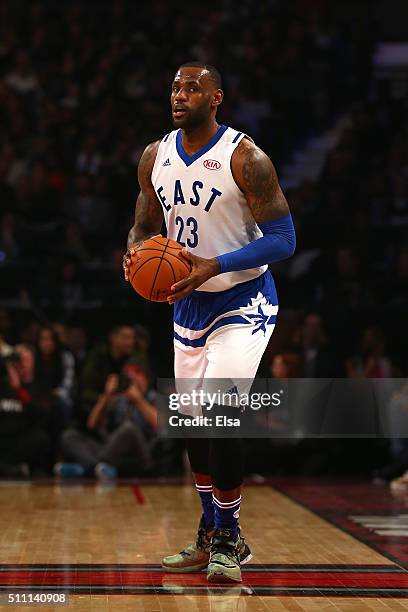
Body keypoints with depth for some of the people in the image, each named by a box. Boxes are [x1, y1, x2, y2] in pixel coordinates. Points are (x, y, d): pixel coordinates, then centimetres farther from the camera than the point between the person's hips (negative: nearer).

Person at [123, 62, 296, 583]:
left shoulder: (245, 158, -18)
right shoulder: (155, 157, 1)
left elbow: (283, 238, -19)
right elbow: (146, 224, 13)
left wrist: (214, 266, -29)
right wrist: (135, 252, -11)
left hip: (242, 302, -7)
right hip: (188, 303, 7)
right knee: (191, 421, 12)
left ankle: (229, 539, 0)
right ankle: (211, 536, 28)